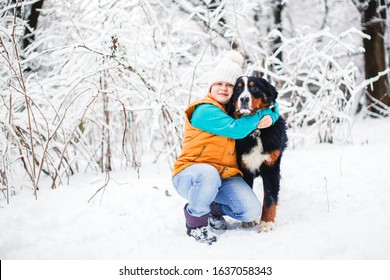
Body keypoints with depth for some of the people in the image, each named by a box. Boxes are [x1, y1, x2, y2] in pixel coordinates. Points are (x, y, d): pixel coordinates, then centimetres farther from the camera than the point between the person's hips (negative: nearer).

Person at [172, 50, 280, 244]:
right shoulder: (205, 110, -13)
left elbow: (272, 109, 11)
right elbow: (235, 129, -24)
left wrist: (270, 117, -14)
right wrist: (263, 112, -14)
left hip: (225, 177, 6)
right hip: (190, 174, -6)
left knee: (252, 211, -16)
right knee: (208, 174, -42)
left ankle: (213, 206, 16)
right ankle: (196, 220, -13)